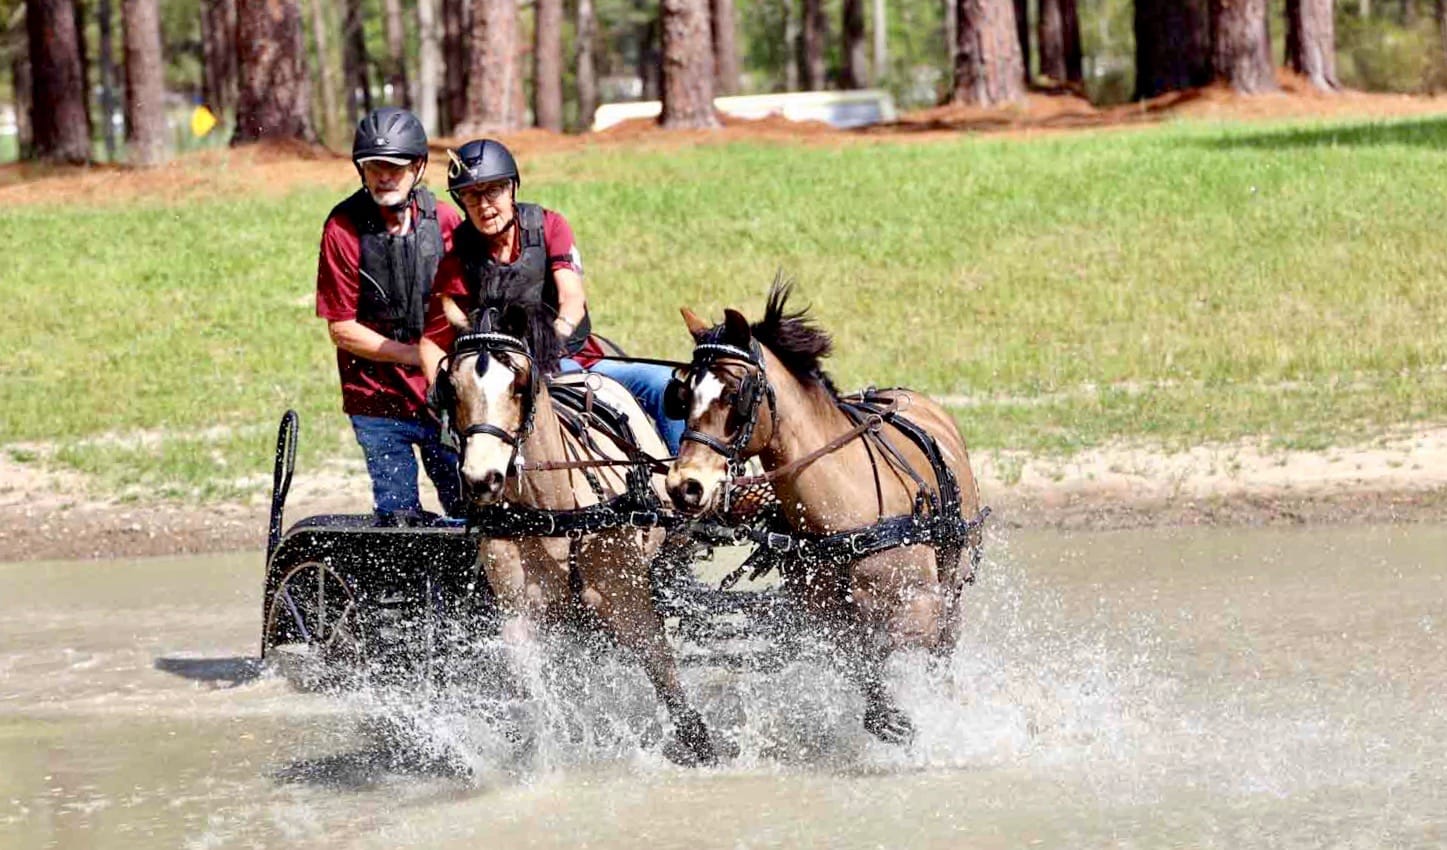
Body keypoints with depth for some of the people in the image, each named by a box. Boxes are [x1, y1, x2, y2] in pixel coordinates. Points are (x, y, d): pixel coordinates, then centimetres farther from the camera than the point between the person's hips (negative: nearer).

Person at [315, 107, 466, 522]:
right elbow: (342, 329, -9)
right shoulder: (344, 228, -9)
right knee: (400, 520, -1)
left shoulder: (443, 220, 2)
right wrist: (419, 356, -13)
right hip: (378, 401, -3)